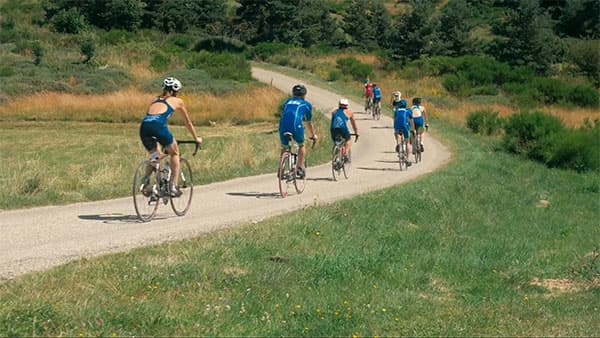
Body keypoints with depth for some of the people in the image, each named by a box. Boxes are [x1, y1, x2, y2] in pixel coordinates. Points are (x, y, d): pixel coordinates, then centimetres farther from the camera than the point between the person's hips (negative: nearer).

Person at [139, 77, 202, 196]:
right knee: (175, 153, 21)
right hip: (159, 126, -4)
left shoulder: (155, 100, 33)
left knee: (157, 155, 25)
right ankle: (173, 186, 13)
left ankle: (146, 180, 1)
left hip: (144, 127, 4)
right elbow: (188, 122, 32)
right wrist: (196, 138, 46)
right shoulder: (177, 101, 22)